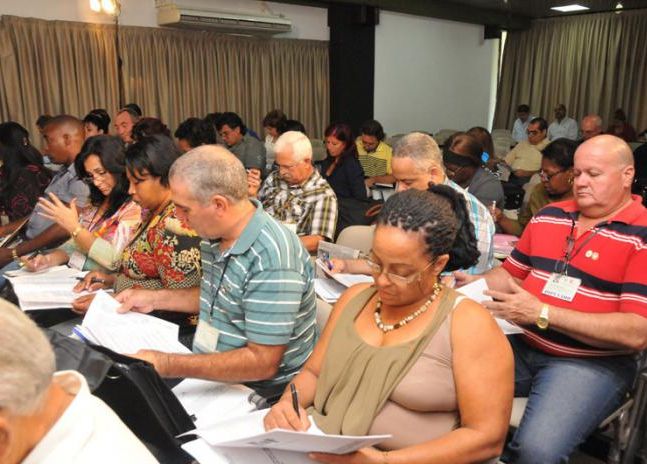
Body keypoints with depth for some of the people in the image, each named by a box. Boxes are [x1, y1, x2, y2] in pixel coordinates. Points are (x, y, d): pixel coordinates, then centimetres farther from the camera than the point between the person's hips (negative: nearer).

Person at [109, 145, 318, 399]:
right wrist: (156, 298, 10)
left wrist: (169, 366, -25)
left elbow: (263, 362, -25)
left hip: (258, 392, -8)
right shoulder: (215, 235, 0)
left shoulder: (271, 257, -27)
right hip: (210, 373, 8)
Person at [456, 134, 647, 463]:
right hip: (521, 345, 6)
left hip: (591, 363, -5)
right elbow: (512, 273, 21)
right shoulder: (549, 215, 11)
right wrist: (475, 283, -1)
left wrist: (542, 313, -21)